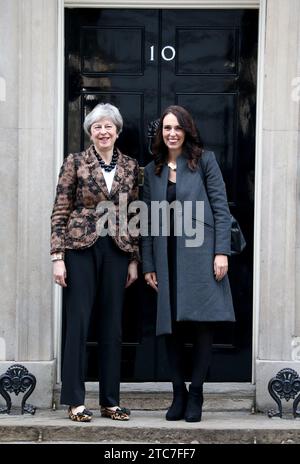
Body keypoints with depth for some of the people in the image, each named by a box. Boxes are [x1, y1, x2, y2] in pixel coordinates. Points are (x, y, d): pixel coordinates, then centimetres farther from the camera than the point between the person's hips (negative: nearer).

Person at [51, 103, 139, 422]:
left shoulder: (130, 167, 9)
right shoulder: (75, 162, 0)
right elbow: (60, 212, -2)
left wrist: (134, 259, 7)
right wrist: (57, 256, -9)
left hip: (116, 251, 3)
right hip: (81, 249, -3)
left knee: (112, 325, 6)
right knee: (78, 322, -1)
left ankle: (110, 401, 14)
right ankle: (75, 401, 6)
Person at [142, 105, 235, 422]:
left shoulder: (204, 161, 3)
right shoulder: (151, 171, 12)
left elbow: (221, 208, -1)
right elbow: (148, 220, 12)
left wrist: (222, 252, -10)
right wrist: (148, 265, 7)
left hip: (200, 254, -3)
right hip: (167, 257, 3)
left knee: (201, 323, -4)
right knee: (171, 327, 3)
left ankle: (195, 395, 4)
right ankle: (178, 394, 11)